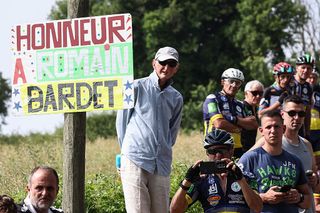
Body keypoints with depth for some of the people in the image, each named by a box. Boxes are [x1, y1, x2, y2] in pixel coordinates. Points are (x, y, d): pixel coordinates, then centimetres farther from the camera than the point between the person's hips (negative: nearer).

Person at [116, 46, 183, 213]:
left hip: (162, 166, 5)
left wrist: (163, 153, 13)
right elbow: (122, 122, 7)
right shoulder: (137, 87, 3)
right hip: (135, 161, -4)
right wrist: (127, 151, 8)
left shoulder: (176, 98, 15)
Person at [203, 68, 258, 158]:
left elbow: (254, 124, 5)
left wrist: (235, 119, -10)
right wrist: (238, 128, 0)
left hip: (238, 150, 6)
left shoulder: (239, 105, 21)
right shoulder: (212, 99, 1)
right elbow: (219, 124, -14)